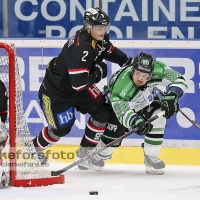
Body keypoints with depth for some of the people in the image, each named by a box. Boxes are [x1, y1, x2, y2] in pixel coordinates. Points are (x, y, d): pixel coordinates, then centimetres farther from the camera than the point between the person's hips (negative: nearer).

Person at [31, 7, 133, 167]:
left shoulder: (99, 38, -8)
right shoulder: (81, 48, -36)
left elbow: (109, 51, 17)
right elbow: (78, 83, -38)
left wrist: (128, 62, 5)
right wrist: (98, 73, -22)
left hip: (79, 86, 9)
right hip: (55, 90, -9)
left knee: (102, 113, 0)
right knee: (62, 128, -3)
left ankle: (86, 150, 17)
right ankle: (34, 148, 25)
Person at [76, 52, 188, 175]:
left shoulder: (158, 69, -35)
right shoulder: (121, 85, -45)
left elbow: (179, 80, -25)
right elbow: (123, 111, -45)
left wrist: (171, 97, -42)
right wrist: (136, 122, -64)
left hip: (146, 99, 4)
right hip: (121, 102, -4)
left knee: (158, 117, -20)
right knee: (113, 134, -9)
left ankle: (151, 157, -7)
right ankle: (97, 157, 24)